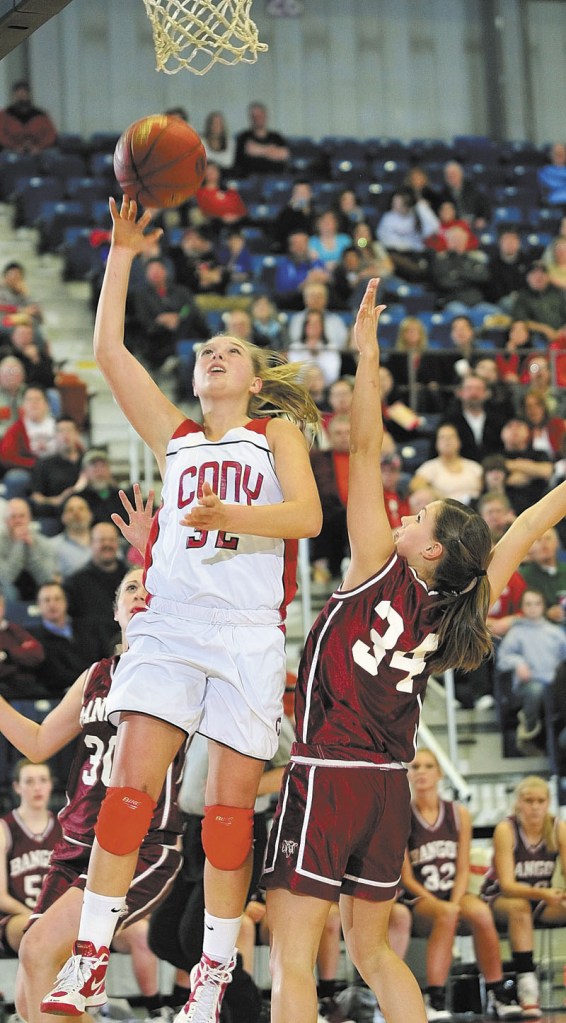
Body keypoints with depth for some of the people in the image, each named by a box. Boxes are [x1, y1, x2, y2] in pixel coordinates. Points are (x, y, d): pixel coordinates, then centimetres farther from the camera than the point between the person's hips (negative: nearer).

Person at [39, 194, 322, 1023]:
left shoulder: (276, 433, 15)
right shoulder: (174, 436, 21)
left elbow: (307, 515, -2)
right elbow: (109, 350, 13)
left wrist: (229, 515, -19)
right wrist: (123, 253, 10)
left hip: (249, 635, -1)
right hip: (169, 624, 2)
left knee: (230, 806, -3)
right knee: (131, 784, -12)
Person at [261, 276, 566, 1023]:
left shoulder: (379, 571, -9)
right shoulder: (454, 612, 5)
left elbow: (366, 451, -12)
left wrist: (367, 352, -11)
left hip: (327, 775, -7)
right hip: (389, 790, 7)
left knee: (292, 959, -6)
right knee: (372, 951, 18)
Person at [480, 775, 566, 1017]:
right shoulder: (506, 829, -19)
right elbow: (507, 884, -24)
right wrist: (541, 893, -43)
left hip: (541, 897, 3)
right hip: (500, 897, -3)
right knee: (520, 908, -37)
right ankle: (527, 985, -39)